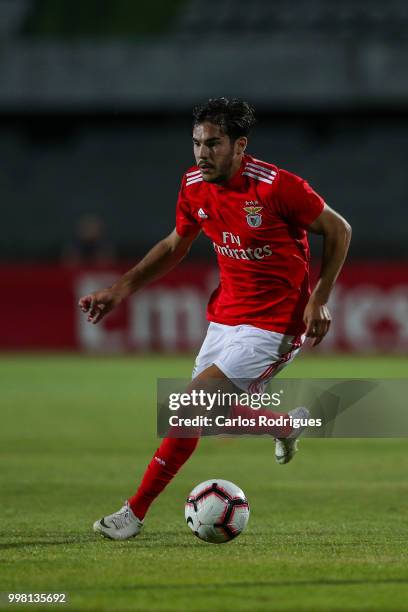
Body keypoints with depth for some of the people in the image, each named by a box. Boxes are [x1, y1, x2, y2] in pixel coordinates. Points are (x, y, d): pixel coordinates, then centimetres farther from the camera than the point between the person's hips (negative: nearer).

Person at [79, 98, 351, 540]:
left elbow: (338, 230, -9)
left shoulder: (275, 186, -21)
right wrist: (122, 288, 6)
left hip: (273, 324, -7)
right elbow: (175, 245, 15)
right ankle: (286, 424, 43)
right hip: (225, 315, 7)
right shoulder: (194, 185, -2)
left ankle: (136, 512, -8)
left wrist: (319, 299, -14)